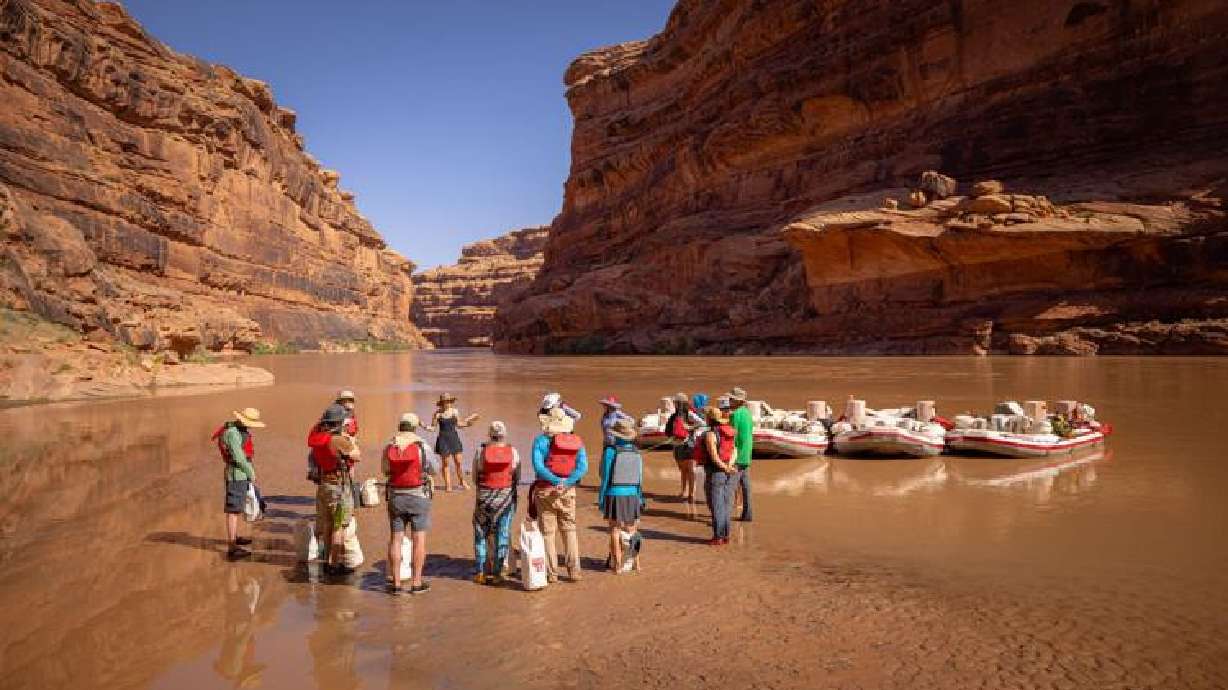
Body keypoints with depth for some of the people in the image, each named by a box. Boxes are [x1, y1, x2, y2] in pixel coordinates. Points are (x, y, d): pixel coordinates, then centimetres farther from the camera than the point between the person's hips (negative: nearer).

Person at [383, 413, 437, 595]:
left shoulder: (388, 447, -2)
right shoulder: (422, 446, -11)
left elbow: (385, 469, 12)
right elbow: (432, 469, 1)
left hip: (395, 496, 3)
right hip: (418, 496, -3)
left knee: (395, 539, 8)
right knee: (419, 539, 4)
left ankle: (396, 583, 11)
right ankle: (417, 582, 7)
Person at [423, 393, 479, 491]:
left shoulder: (455, 411, 3)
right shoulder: (437, 413, -5)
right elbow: (433, 428, 0)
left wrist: (467, 423, 7)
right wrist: (425, 427, -18)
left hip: (454, 438, 2)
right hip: (443, 439, -2)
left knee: (458, 462, 2)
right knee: (445, 463, 4)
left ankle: (462, 482, 20)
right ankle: (448, 485, 14)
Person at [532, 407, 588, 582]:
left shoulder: (541, 441, -6)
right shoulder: (577, 442, 2)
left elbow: (538, 467, -20)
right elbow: (582, 467, -10)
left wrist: (557, 481, -21)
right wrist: (566, 482, -17)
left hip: (546, 490, -3)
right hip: (568, 491, 3)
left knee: (548, 532, 7)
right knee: (569, 530, 15)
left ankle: (552, 573, 9)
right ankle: (574, 571, 13)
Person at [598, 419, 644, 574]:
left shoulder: (610, 451, -10)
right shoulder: (636, 453, 2)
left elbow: (605, 476, -8)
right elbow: (640, 479, 6)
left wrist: (601, 498, -1)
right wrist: (640, 498, 16)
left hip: (614, 494, -4)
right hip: (632, 495, 4)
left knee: (615, 529, 4)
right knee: (631, 529, 16)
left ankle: (617, 565, 6)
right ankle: (635, 562, 21)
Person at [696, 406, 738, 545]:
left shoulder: (710, 434, -16)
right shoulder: (729, 432, 6)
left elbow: (714, 457, -21)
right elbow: (734, 451, -4)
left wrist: (725, 468, -11)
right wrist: (729, 466, -15)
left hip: (715, 473, -7)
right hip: (731, 474, 7)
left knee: (716, 507, 2)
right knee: (725, 505, 14)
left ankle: (718, 537, 7)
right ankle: (725, 536, 21)